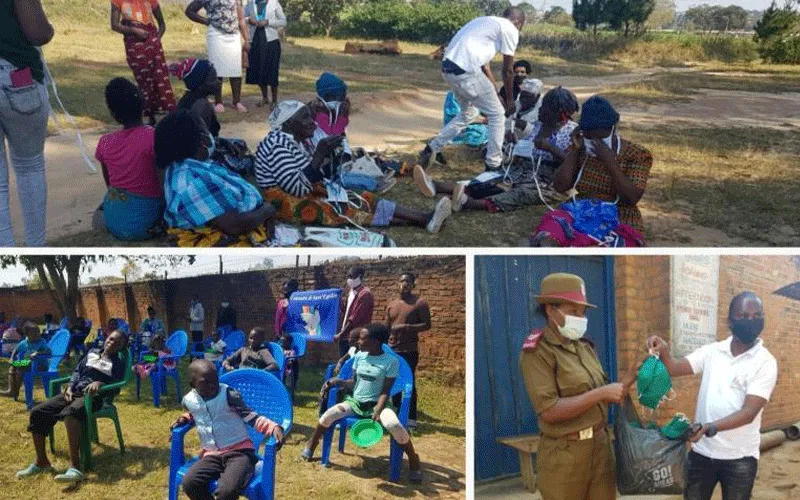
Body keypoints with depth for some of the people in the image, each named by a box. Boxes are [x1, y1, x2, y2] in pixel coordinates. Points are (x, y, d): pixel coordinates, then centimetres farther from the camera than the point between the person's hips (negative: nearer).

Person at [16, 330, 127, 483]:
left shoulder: (119, 363, 9)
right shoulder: (92, 353, 24)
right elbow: (78, 371, 21)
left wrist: (99, 383, -24)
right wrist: (70, 387, 1)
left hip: (93, 396, -7)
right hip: (74, 392, 7)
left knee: (71, 413, -41)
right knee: (37, 412, -12)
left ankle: (75, 467, -48)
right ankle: (41, 461, -3)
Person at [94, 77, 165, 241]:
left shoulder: (105, 142, -4)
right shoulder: (154, 136, -19)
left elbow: (109, 184, 10)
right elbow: (164, 182, -18)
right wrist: (165, 220, -7)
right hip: (143, 225, -5)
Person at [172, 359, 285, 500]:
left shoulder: (229, 395, -11)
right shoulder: (189, 400, 3)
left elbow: (251, 417, -13)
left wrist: (274, 427, -29)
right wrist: (185, 418, 8)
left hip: (239, 451, -4)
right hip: (212, 455, 5)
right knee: (189, 483, -23)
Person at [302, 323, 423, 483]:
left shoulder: (391, 361, -10)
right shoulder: (359, 356, 5)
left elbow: (385, 392, -10)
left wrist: (377, 413, -22)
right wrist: (338, 381, -4)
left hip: (377, 404, -4)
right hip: (355, 402, 4)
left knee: (394, 425, -34)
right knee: (329, 415, -21)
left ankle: (413, 459, -10)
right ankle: (311, 444, 9)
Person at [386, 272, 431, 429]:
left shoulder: (419, 303, -3)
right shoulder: (391, 305, 14)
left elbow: (427, 325, -8)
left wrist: (407, 327, -19)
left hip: (409, 350, -6)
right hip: (392, 349, 6)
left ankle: (411, 418, 0)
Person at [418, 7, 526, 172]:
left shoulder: (487, 22, 28)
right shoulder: (509, 29, 2)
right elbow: (508, 70, 6)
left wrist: (495, 95, 34)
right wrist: (509, 98, 19)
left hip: (448, 67, 9)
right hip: (466, 71, -9)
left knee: (466, 114, 28)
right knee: (497, 115, 7)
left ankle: (431, 149, 24)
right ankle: (493, 165, 12)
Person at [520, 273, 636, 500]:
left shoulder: (585, 346, 10)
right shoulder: (536, 353, -12)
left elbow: (601, 398, 12)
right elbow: (549, 411, -23)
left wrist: (632, 375, 0)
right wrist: (601, 393, -21)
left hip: (601, 444, 7)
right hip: (565, 453, -7)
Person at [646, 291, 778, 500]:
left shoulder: (765, 363, -10)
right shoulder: (712, 351, 2)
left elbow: (749, 412, -19)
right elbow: (674, 368, -4)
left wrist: (709, 428, -34)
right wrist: (664, 352, -27)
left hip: (739, 458, -3)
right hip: (701, 452, 3)